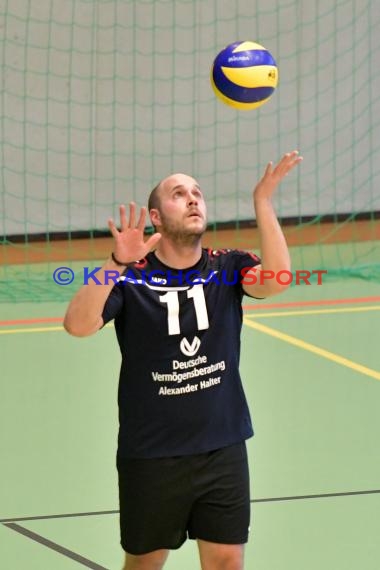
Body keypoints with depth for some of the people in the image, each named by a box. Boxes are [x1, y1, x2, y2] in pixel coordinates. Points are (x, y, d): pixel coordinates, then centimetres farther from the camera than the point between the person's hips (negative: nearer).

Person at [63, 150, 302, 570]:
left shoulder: (227, 267, -1)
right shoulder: (130, 277, -8)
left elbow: (274, 281, -22)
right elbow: (78, 325, -23)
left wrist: (262, 201, -29)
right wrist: (118, 263, -36)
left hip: (223, 451, 2)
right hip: (150, 455, -2)